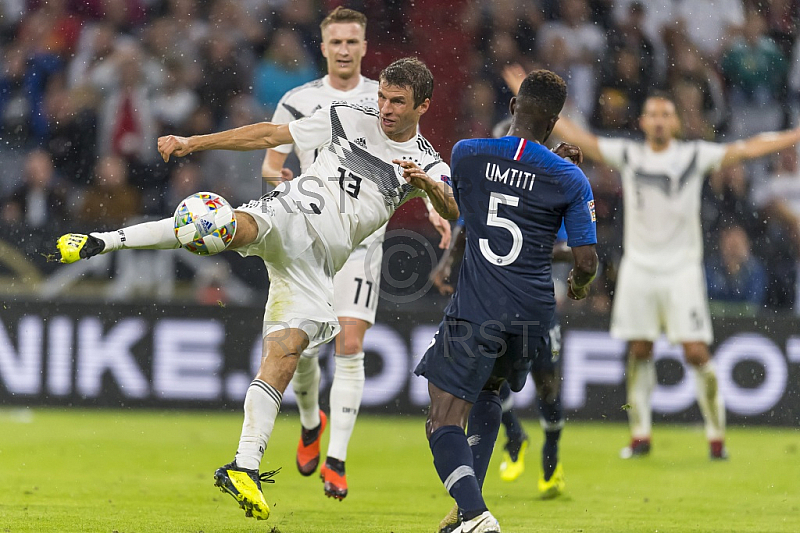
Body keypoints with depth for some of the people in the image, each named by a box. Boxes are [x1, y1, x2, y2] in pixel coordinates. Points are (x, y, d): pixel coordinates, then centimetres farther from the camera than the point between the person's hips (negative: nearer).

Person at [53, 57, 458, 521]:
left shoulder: (428, 164, 12)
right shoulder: (348, 119, 13)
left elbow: (455, 213, -7)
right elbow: (269, 135, 16)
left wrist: (431, 187, -29)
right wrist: (194, 142, 11)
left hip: (317, 264, 2)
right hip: (288, 216, -2)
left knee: (284, 355, -13)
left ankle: (244, 468, -10)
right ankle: (101, 241, -42)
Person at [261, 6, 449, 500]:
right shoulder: (298, 101, 2)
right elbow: (270, 163, 4)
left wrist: (434, 208, -6)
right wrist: (277, 174, -20)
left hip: (362, 237, -1)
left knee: (350, 347, -12)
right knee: (301, 347, 2)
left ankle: (336, 461, -9)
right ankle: (311, 421, 35)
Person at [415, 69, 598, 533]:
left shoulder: (466, 154, 0)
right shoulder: (569, 179, -2)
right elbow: (587, 261, -2)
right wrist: (579, 285, 23)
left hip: (475, 312, -3)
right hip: (533, 314, 3)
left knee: (445, 422, -4)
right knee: (487, 391, 29)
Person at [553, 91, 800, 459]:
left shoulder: (695, 156, 0)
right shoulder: (627, 156, 5)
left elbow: (748, 150, -5)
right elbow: (575, 136, 6)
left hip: (681, 268, -2)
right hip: (638, 267, 2)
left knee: (696, 352, -8)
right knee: (639, 352, 3)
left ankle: (716, 433, 3)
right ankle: (640, 434, 14)